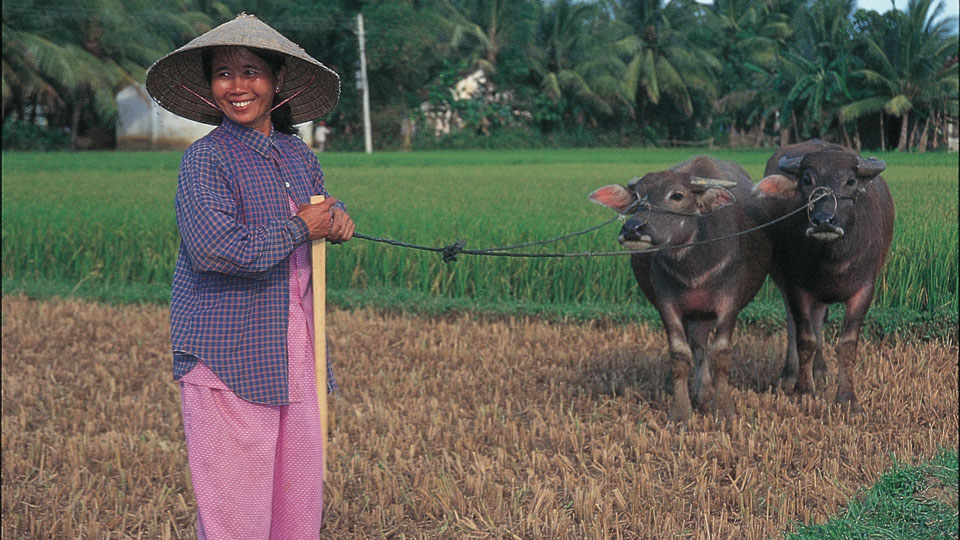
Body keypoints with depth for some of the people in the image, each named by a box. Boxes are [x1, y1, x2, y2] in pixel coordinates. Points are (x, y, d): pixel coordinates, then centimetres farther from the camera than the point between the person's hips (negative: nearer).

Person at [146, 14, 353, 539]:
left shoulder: (298, 155, 12)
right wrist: (298, 229, -12)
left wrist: (338, 218, 4)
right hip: (227, 357, -6)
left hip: (296, 353, 7)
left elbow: (322, 214, 28)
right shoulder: (204, 159, -8)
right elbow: (213, 248, -22)